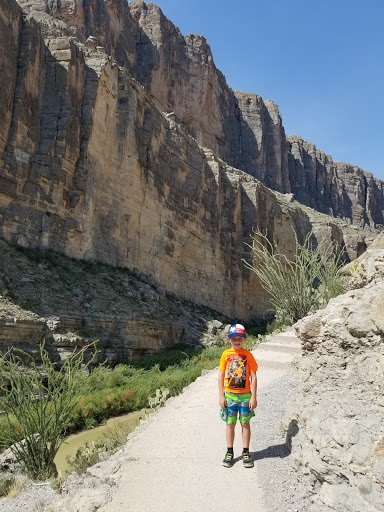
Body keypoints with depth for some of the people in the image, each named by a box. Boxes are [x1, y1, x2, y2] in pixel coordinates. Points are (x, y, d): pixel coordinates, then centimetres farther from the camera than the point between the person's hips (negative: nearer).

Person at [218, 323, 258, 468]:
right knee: (230, 424, 10)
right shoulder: (226, 354, -2)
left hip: (245, 395, 0)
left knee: (245, 423, 9)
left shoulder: (248, 355, -4)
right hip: (229, 395, 1)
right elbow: (221, 376, 0)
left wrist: (253, 397, -7)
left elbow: (253, 377, -3)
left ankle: (246, 452, 23)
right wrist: (221, 396, -4)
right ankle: (229, 452, 23)